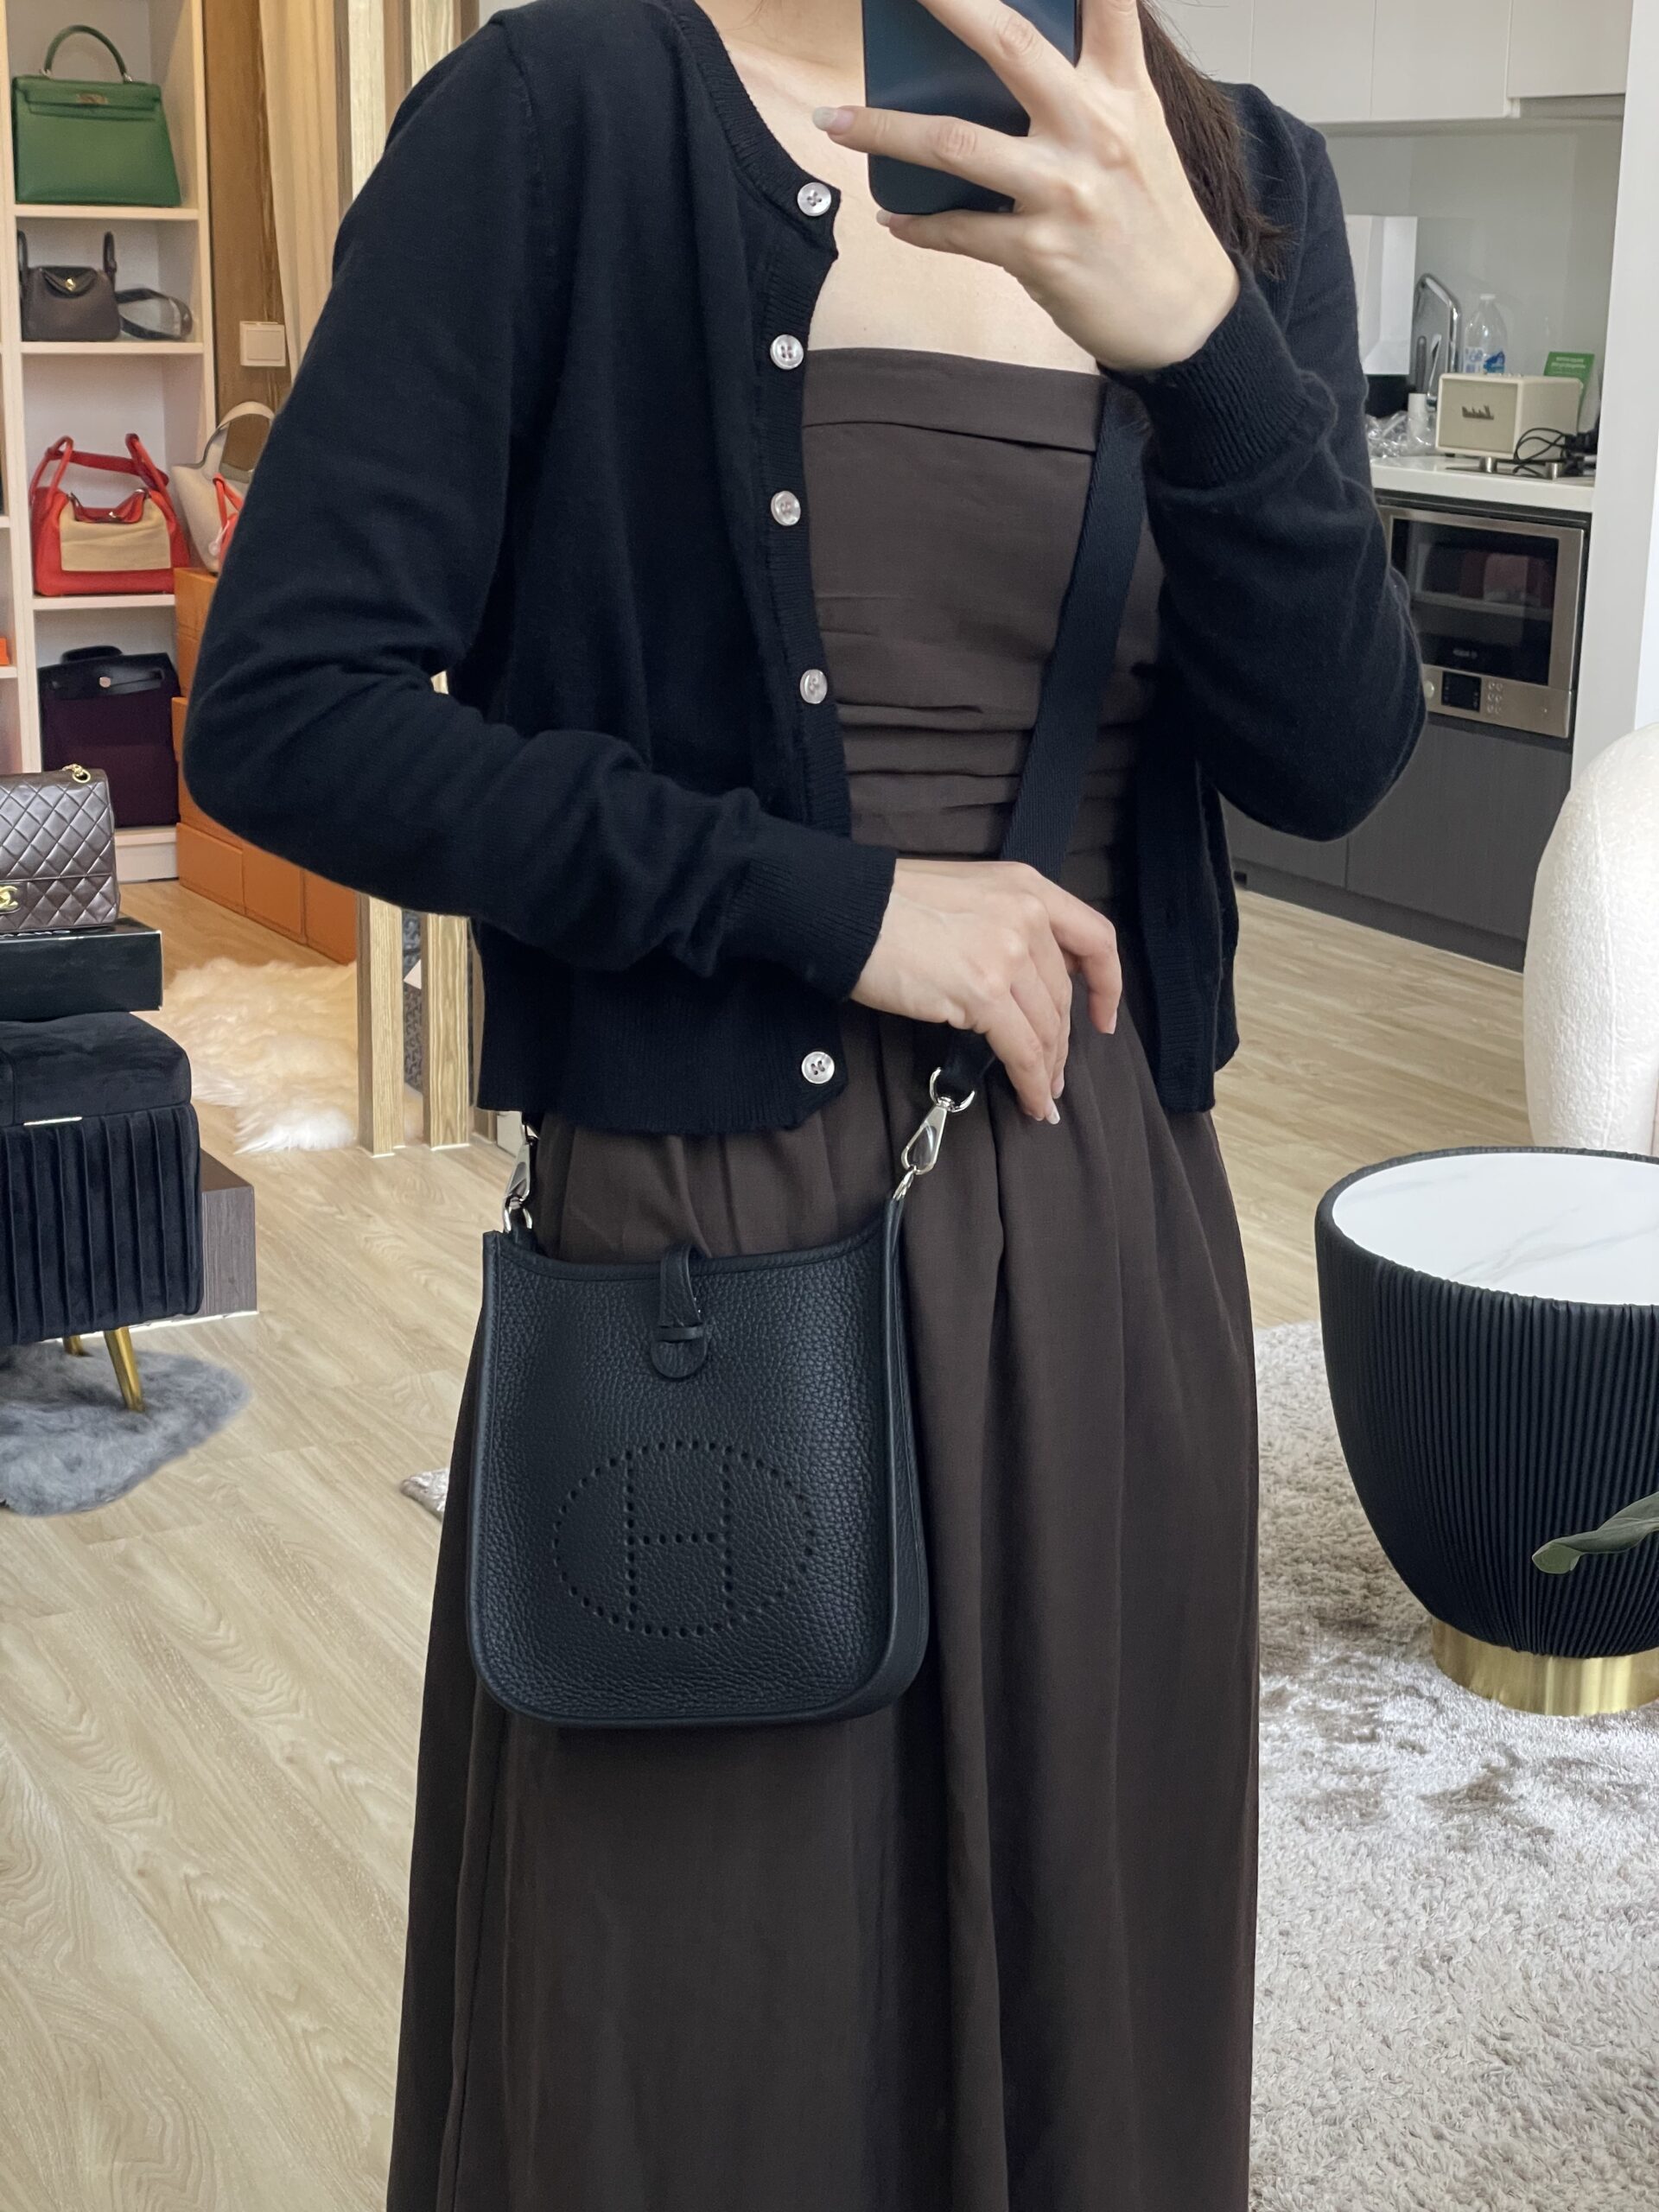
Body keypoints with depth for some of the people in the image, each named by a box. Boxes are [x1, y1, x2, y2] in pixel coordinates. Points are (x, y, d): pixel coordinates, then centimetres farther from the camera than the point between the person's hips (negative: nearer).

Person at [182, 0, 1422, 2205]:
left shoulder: (1234, 182, 6)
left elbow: (1330, 757, -6)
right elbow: (285, 711, -11)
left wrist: (1194, 328, -23)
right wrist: (836, 904, -14)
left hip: (1107, 1253, 4)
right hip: (712, 1259, -4)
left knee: (1083, 2003, 19)